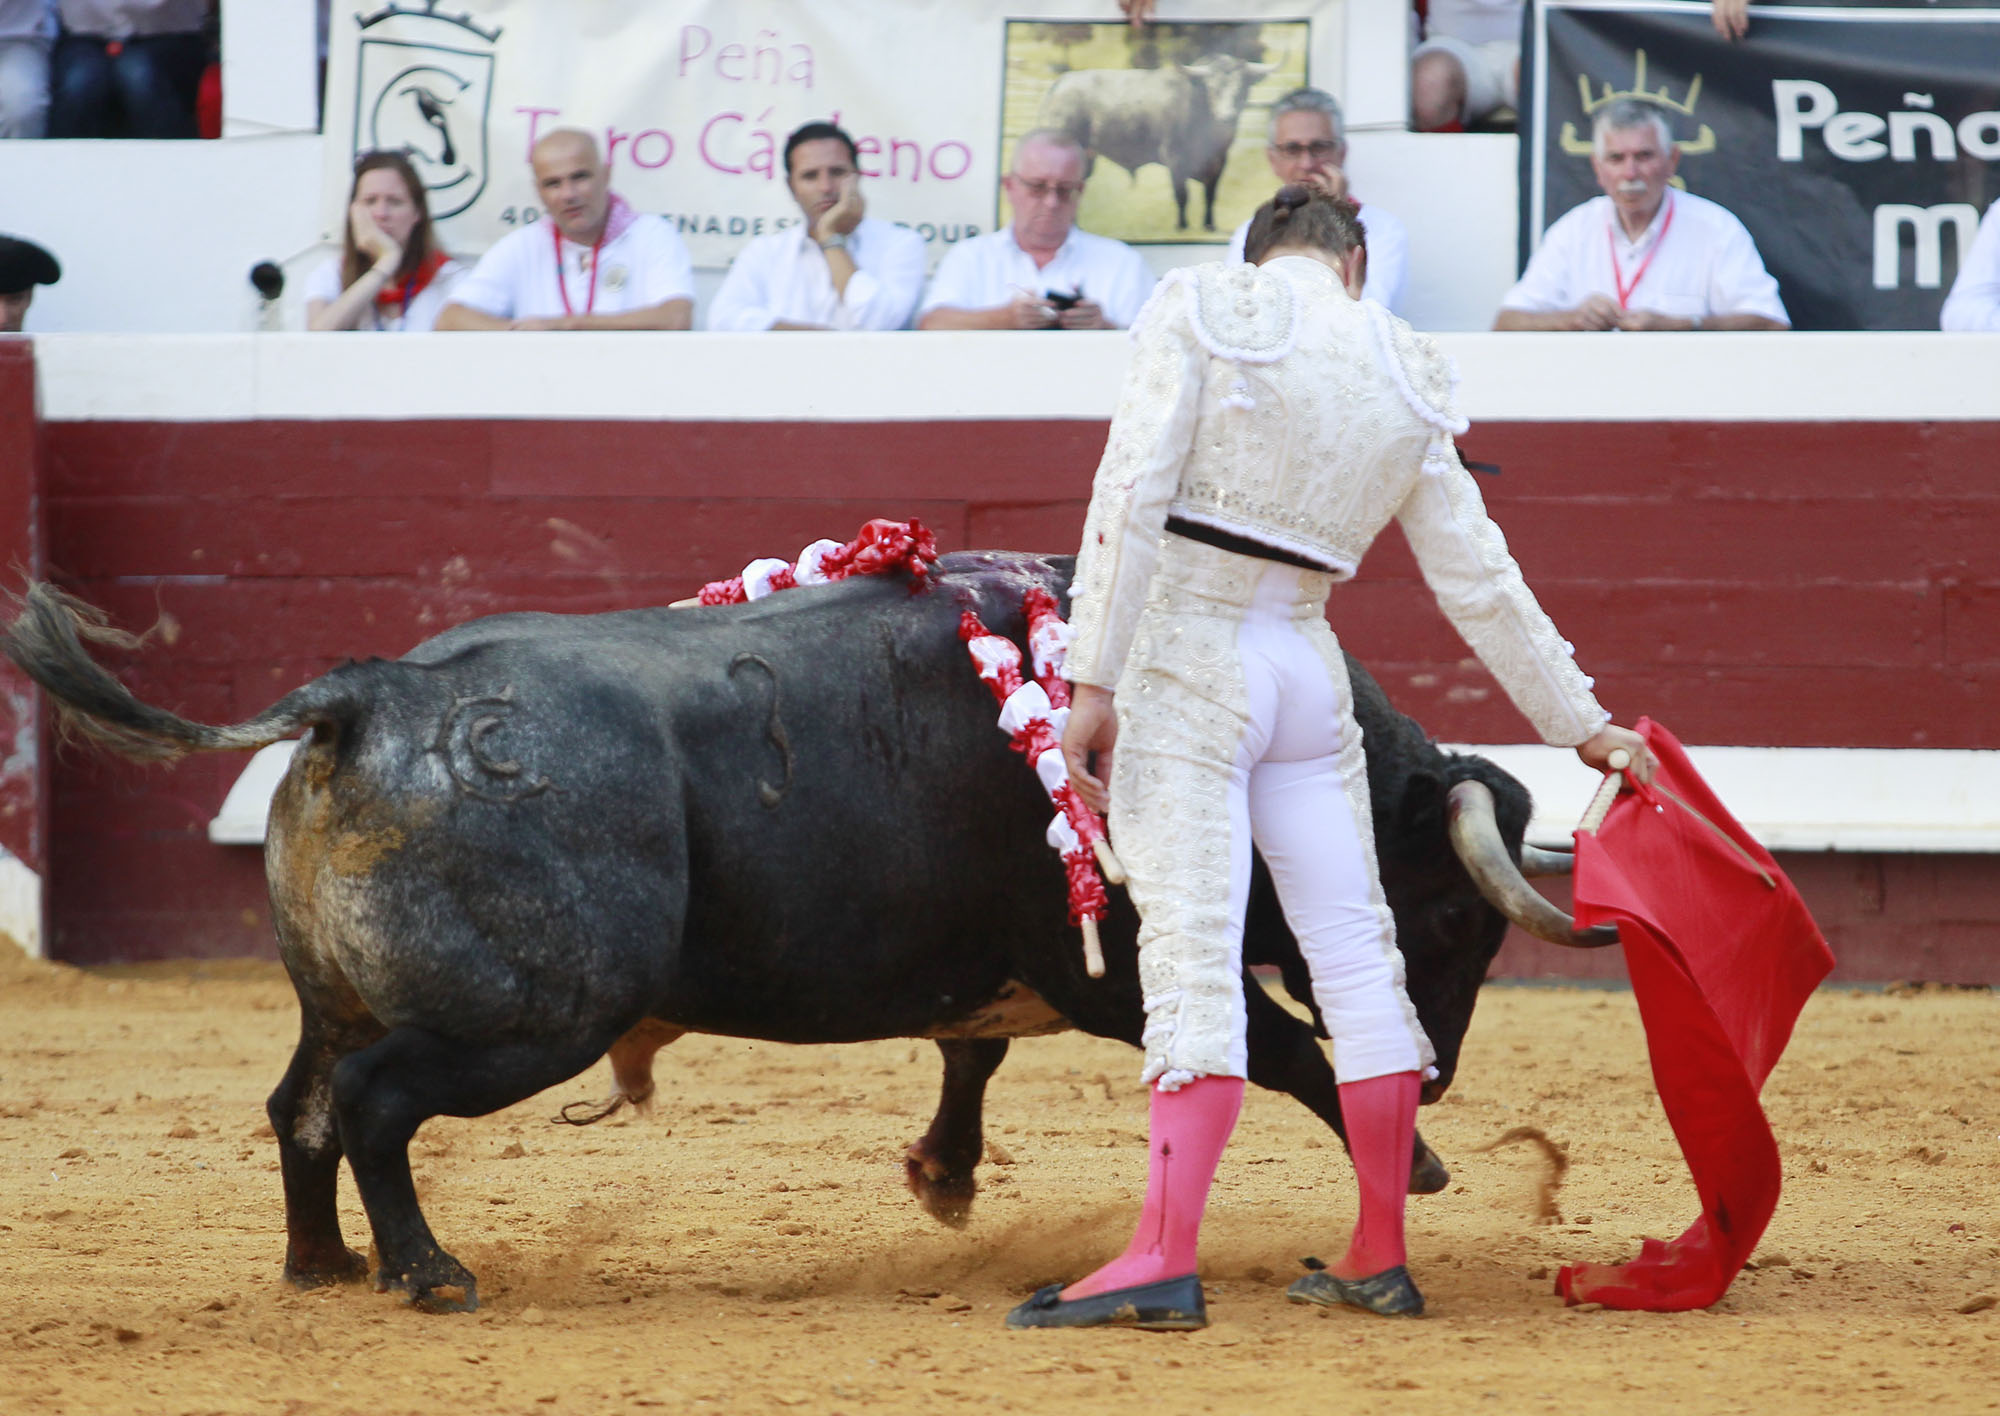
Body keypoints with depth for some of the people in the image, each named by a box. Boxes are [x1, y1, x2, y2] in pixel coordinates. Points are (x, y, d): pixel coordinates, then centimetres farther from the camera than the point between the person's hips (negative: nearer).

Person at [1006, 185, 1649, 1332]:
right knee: (1354, 949, 9)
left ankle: (1166, 1259, -20)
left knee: (1191, 955, -12)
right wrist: (1581, 722, 22)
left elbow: (1132, 497, -13)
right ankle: (1381, 1261, 14)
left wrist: (1094, 680, -13)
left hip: (1183, 662, -4)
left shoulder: (1203, 312, -3)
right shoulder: (1406, 380, 9)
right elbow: (1479, 580, 12)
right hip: (1309, 675, 4)